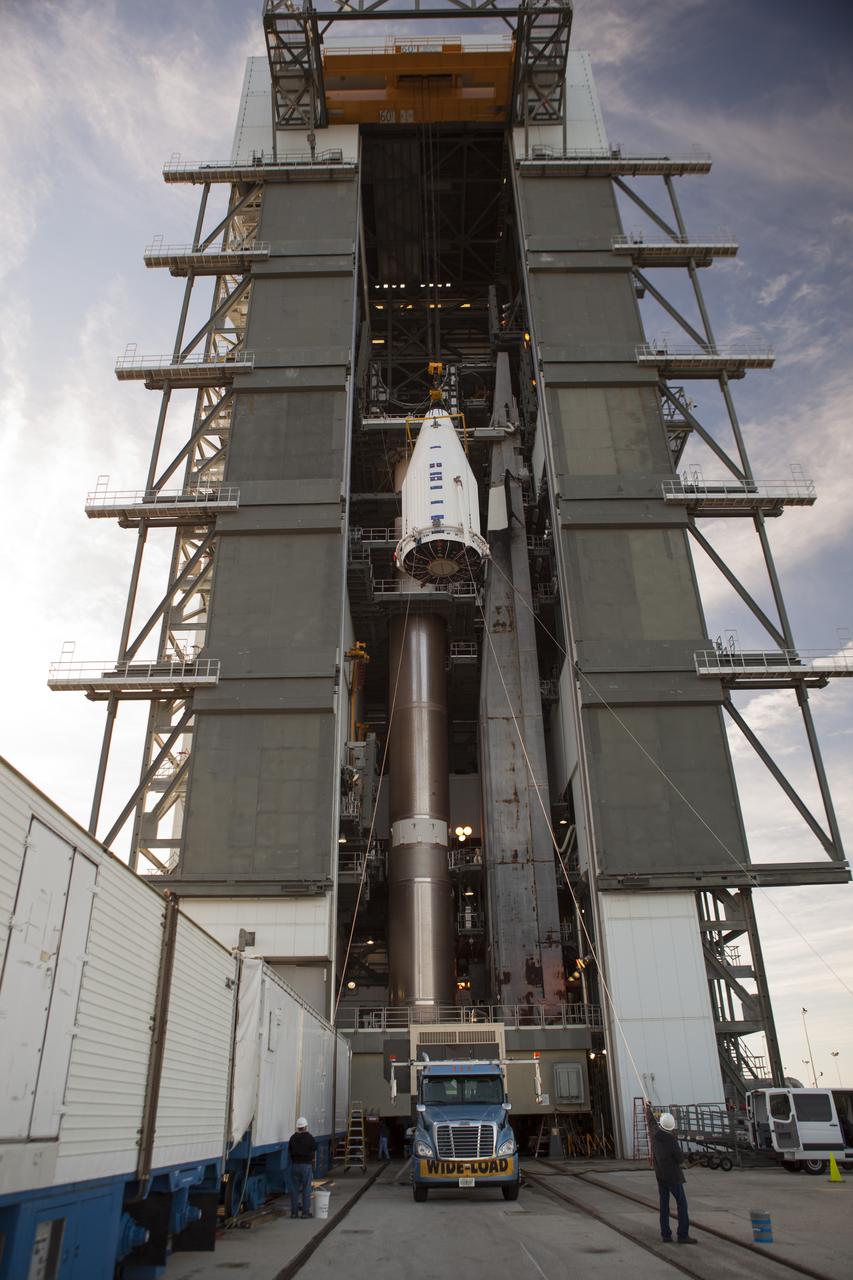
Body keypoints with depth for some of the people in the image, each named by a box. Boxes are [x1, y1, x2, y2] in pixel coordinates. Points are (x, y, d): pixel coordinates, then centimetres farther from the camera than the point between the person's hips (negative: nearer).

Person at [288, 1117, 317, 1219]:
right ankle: (306, 1211, 5)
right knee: (306, 1189, 4)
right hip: (306, 1165, -3)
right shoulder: (310, 1138, -11)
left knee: (294, 1189, 10)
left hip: (294, 1165, 3)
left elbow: (289, 1150, 10)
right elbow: (315, 1148, 4)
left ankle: (294, 1212, 13)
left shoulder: (293, 1138, 0)